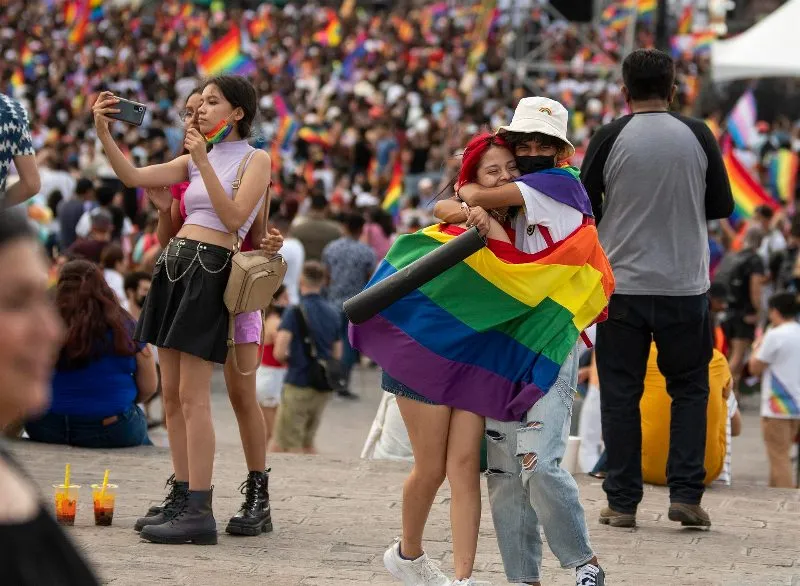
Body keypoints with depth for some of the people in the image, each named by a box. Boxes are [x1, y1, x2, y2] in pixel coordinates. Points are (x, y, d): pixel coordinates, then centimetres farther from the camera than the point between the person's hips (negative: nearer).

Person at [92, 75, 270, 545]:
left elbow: (234, 216, -12)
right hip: (174, 265, 7)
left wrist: (204, 162, -16)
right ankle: (183, 500, 11)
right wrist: (104, 134, -1)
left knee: (193, 395, -12)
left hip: (210, 269, -7)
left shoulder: (255, 160, 0)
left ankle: (201, 512, -13)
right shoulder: (195, 160, 19)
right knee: (171, 391, 6)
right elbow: (134, 176, 11)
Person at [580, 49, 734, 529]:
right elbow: (723, 206, 5)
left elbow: (583, 210, 0)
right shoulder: (698, 136, -2)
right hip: (685, 286, 1)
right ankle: (686, 494, 4)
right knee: (690, 389, 13)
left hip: (622, 287, -1)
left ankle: (622, 502, 7)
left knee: (621, 394, 7)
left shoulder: (609, 139, -6)